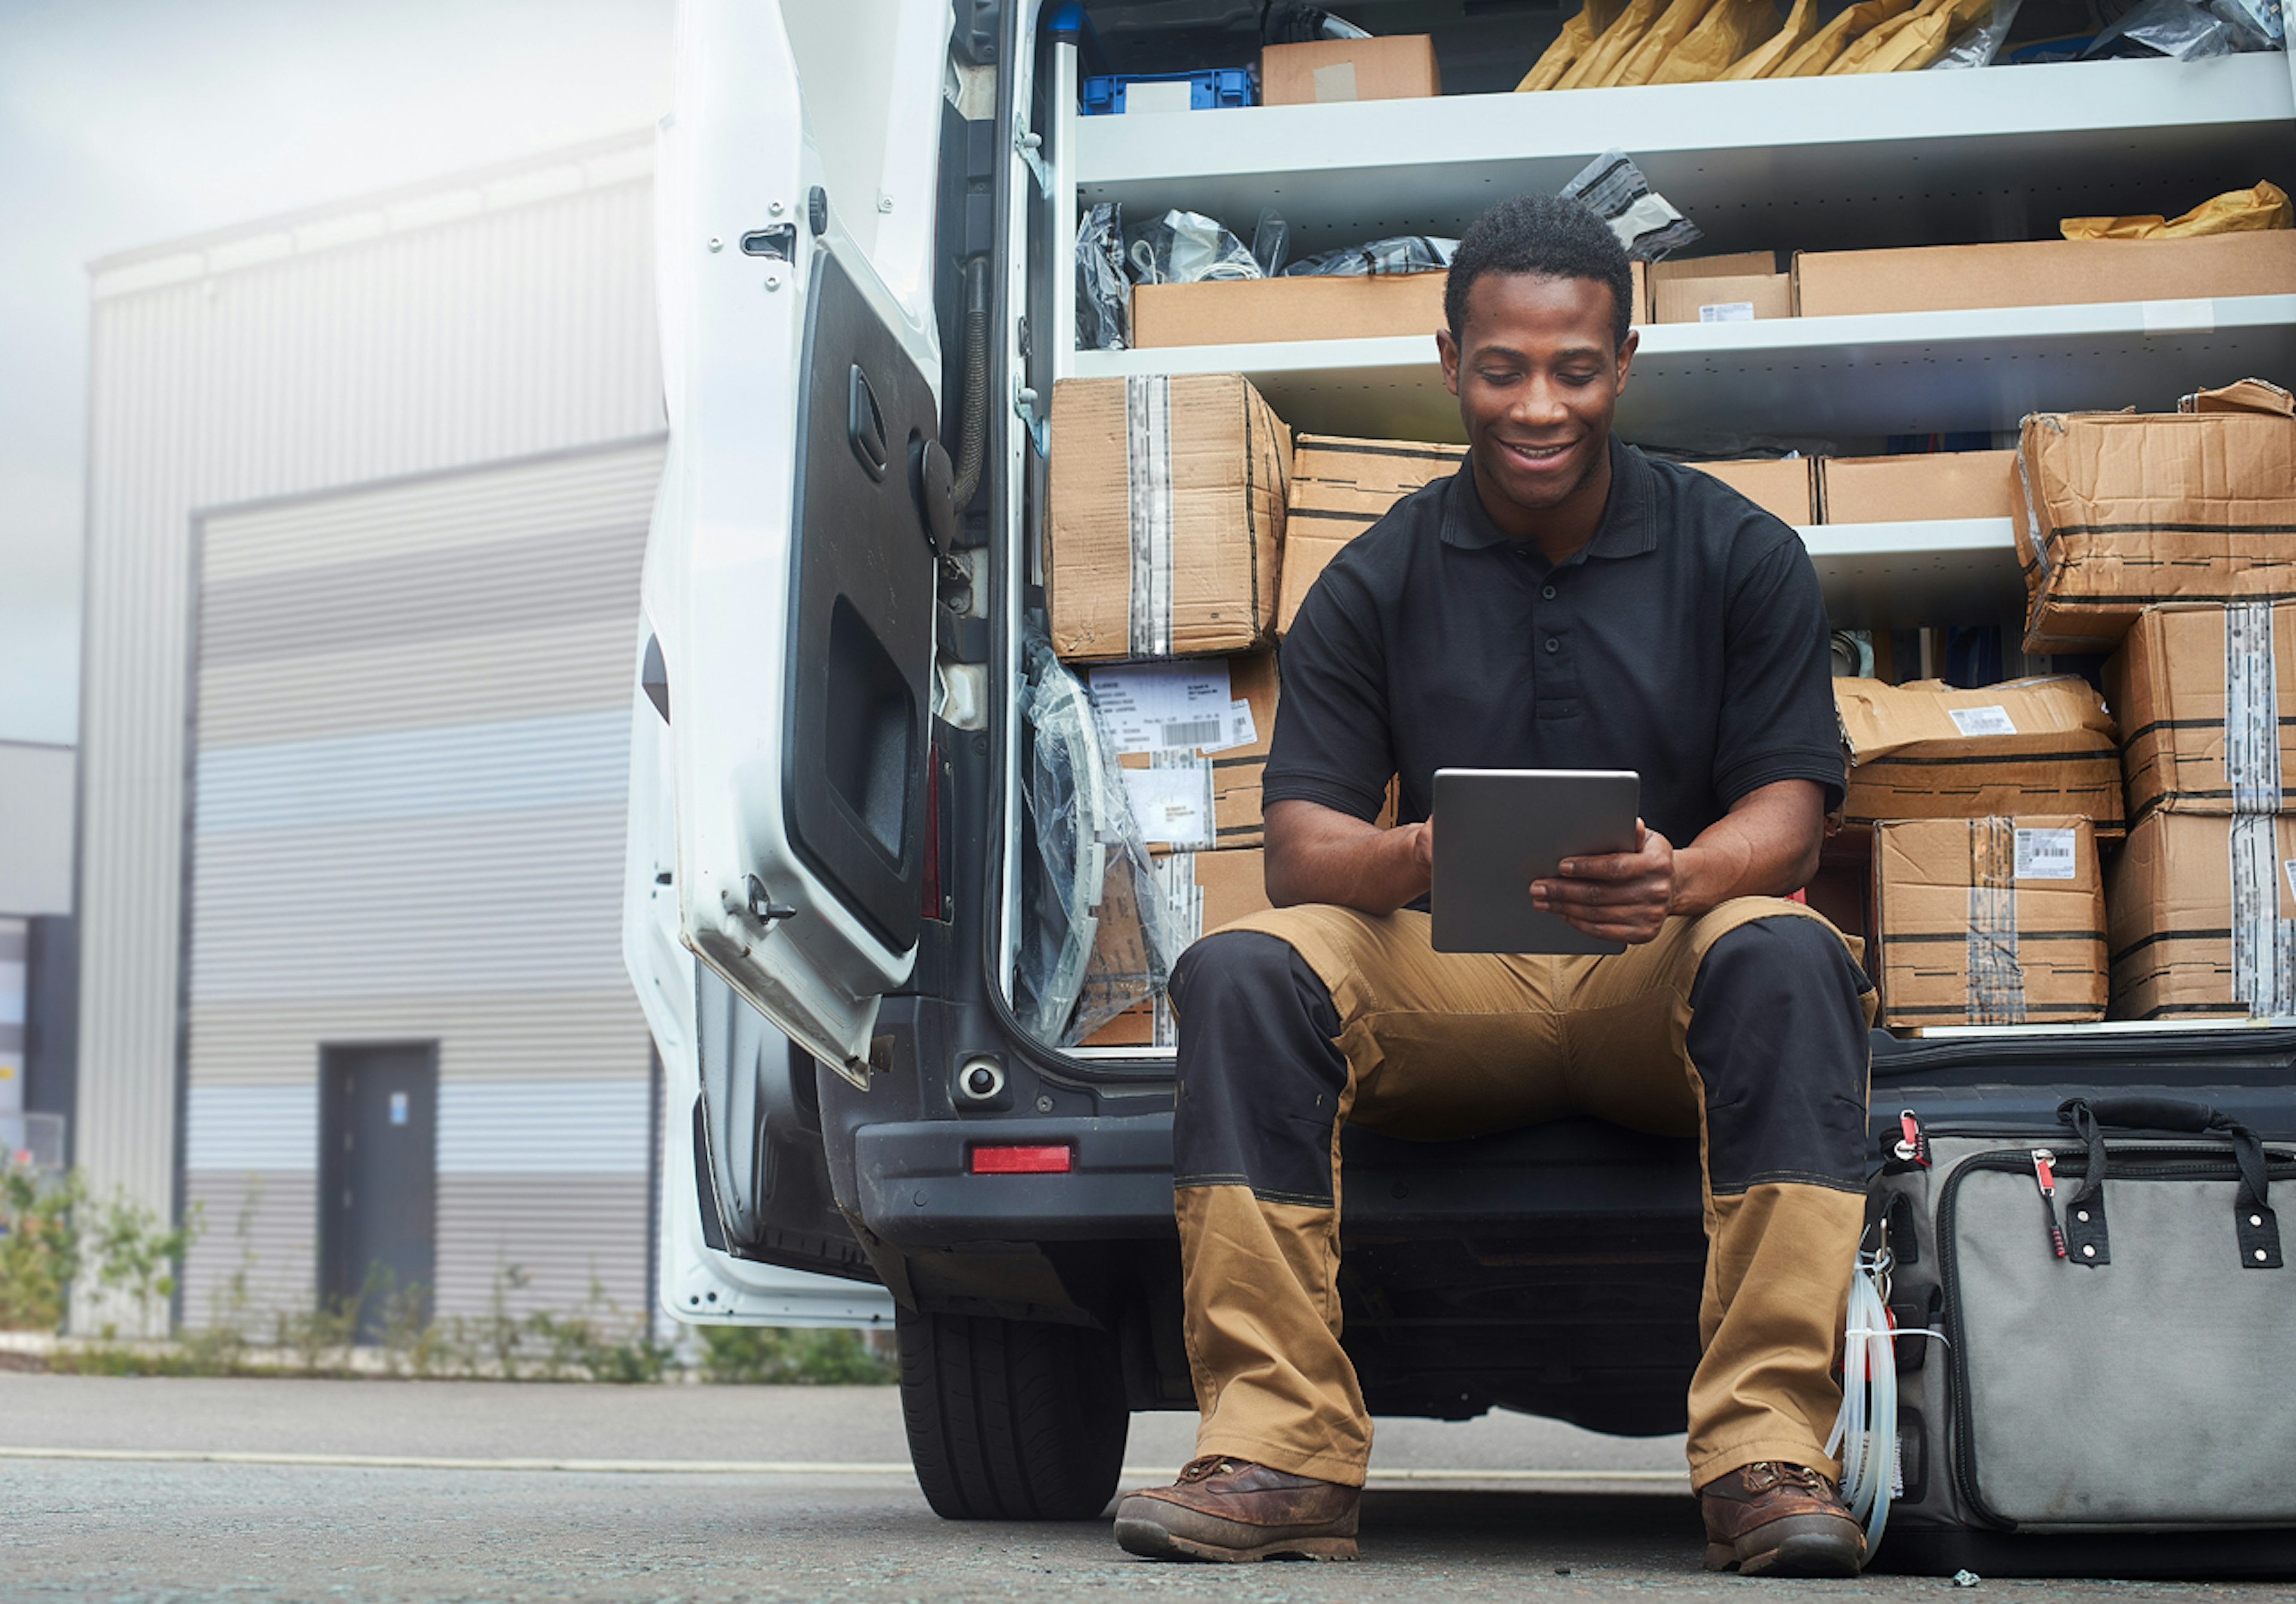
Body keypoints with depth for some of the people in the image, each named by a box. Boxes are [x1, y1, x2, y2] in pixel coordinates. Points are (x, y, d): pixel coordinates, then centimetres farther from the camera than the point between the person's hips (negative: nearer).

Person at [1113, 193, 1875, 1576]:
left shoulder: (1741, 558, 4)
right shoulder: (1379, 582, 6)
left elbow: (1790, 815, -3)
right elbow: (1301, 844, -1)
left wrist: (1681, 879, -28)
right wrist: (1412, 860, -27)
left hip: (1663, 973, -1)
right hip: (1445, 989, 1)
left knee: (1785, 957, -34)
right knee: (1241, 970, -26)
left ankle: (1768, 1458, -35)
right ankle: (1281, 1455, -28)